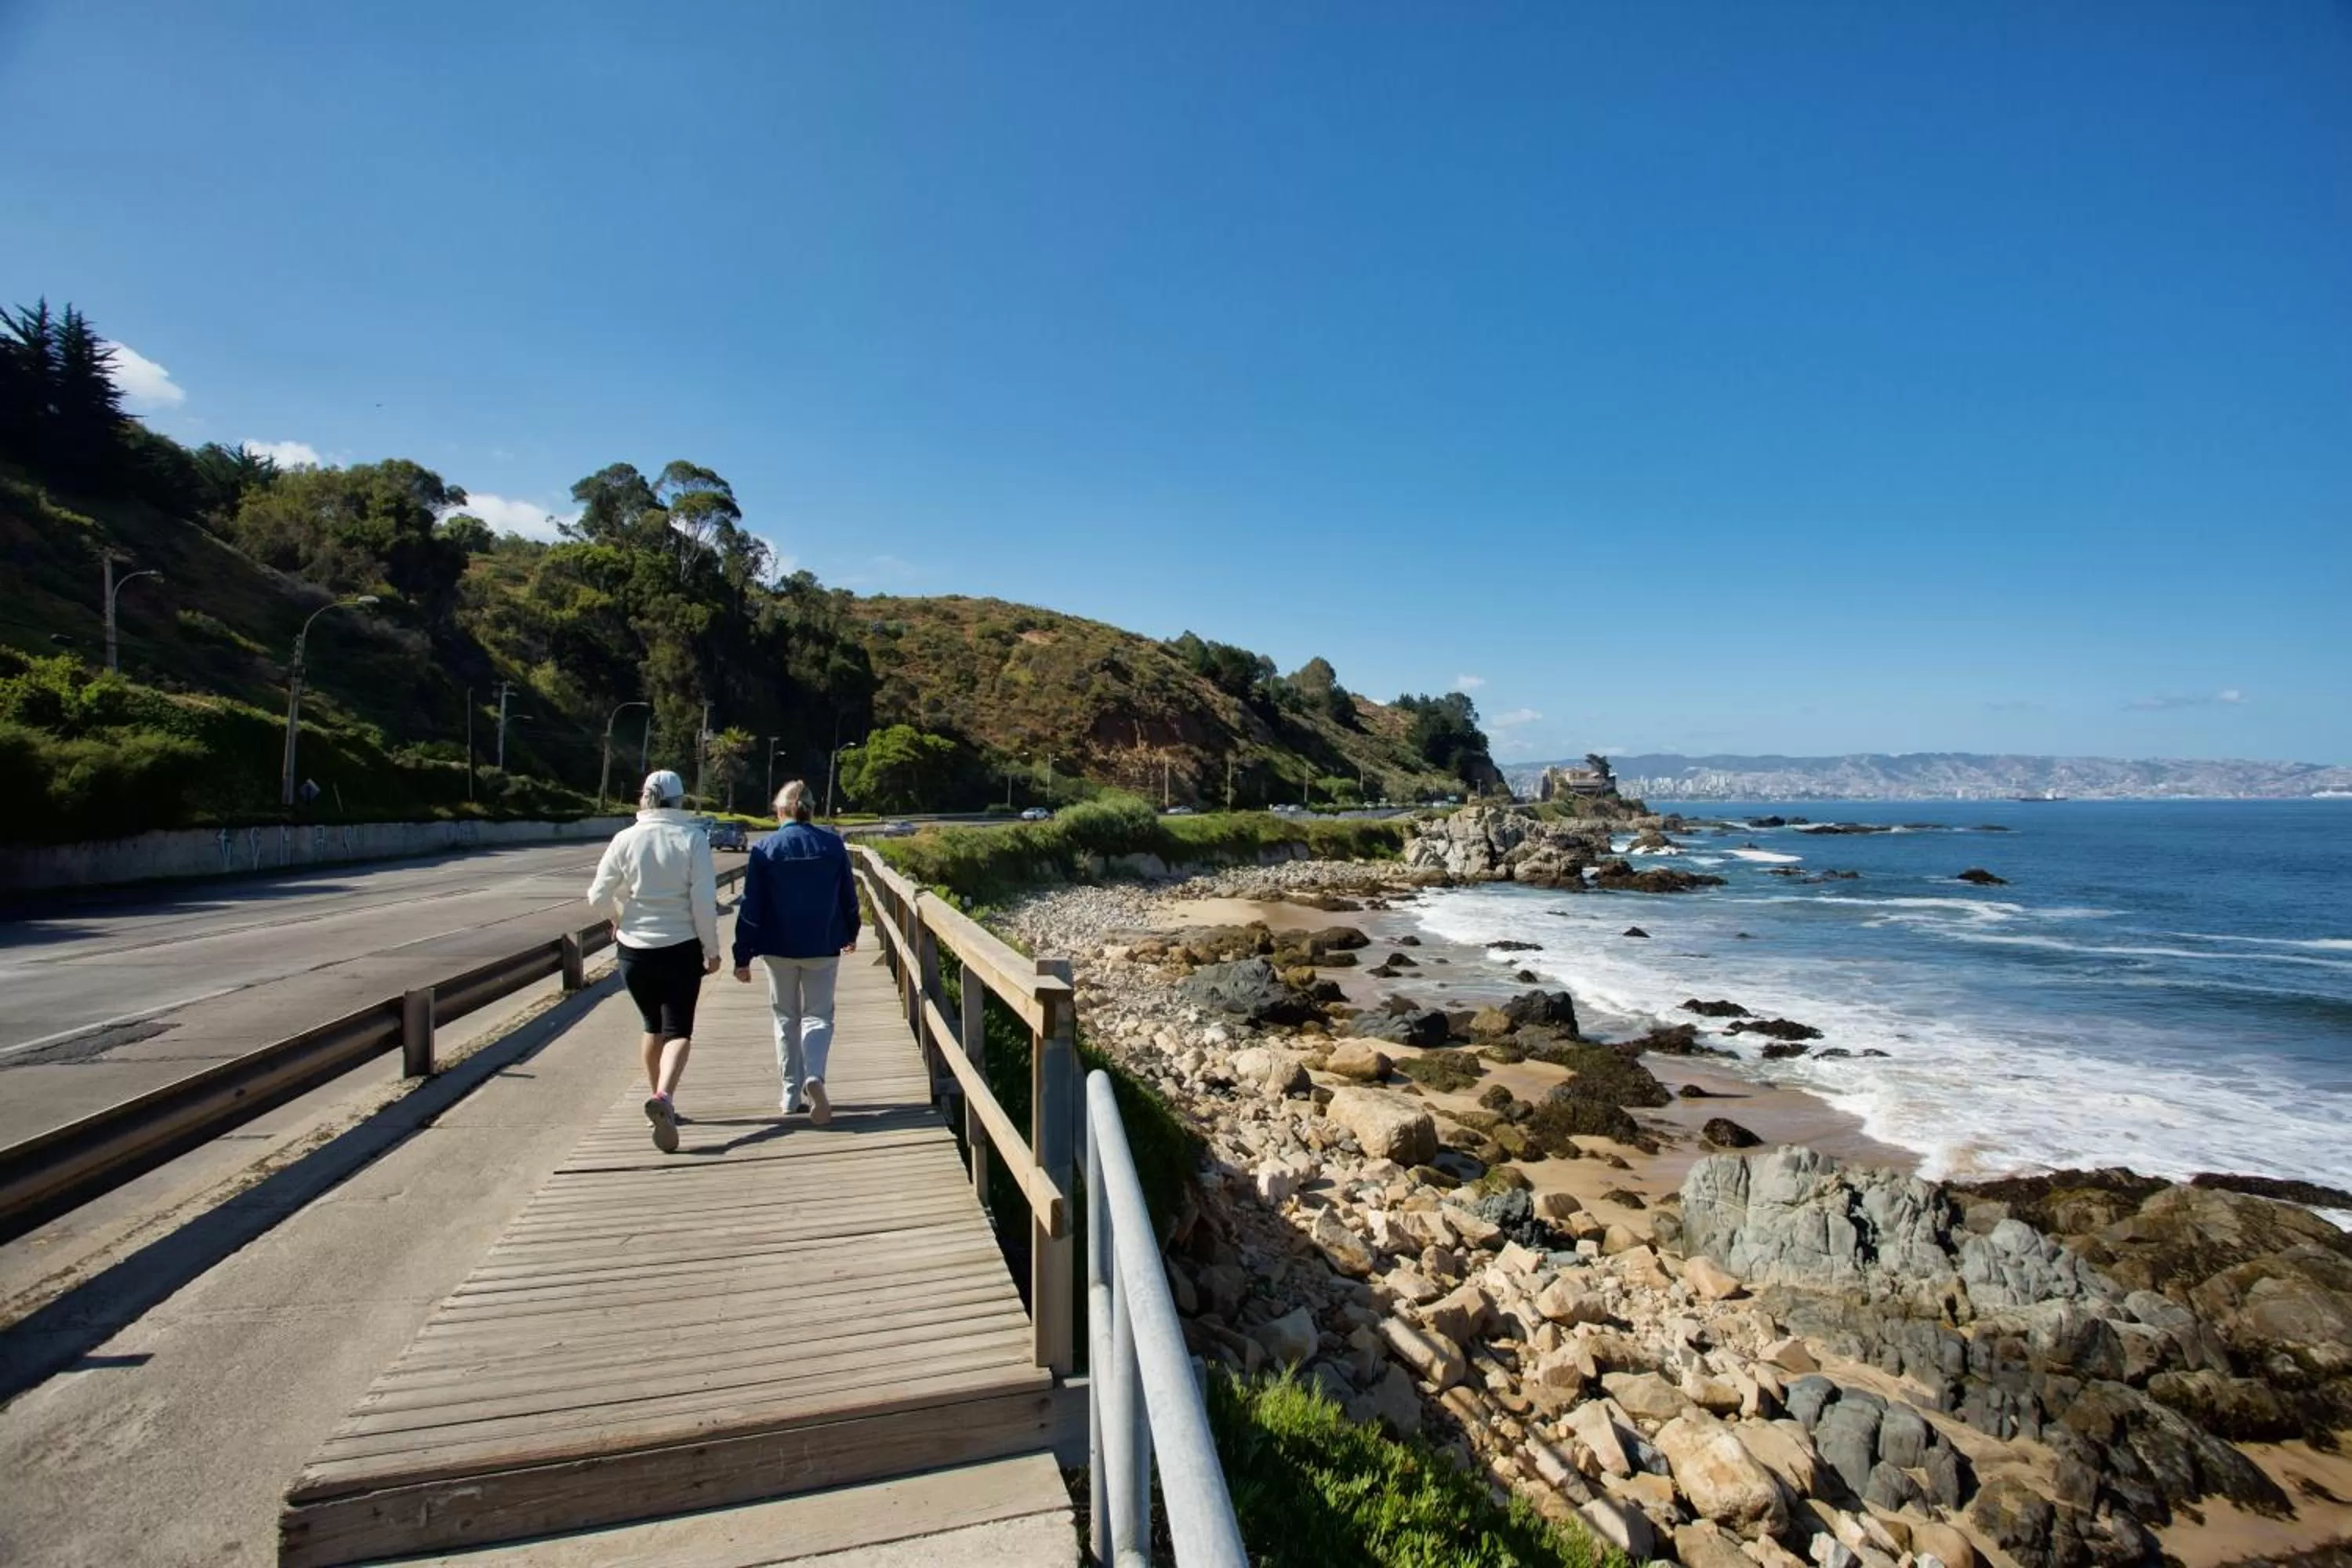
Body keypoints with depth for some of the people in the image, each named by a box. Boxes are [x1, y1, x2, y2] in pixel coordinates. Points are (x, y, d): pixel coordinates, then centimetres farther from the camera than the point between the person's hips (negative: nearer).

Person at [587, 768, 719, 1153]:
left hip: (634, 949, 3)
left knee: (653, 1027, 21)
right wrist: (712, 949, -2)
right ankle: (664, 1097, -22)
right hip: (680, 949, -3)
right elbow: (704, 902, -12)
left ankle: (657, 1098, 30)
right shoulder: (693, 839, -10)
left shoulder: (626, 839, -4)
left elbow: (597, 897, 0)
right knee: (678, 1030, 1)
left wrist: (618, 919, 21)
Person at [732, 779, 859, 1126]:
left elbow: (751, 907, -6)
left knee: (786, 1018, 14)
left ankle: (792, 1094, 18)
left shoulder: (764, 849, -6)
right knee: (818, 1015, 8)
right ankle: (814, 1077, -17)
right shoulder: (833, 845, -2)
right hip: (823, 947, 0)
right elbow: (849, 895, 6)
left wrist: (743, 956, -1)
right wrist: (850, 933, 22)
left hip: (778, 948, 0)